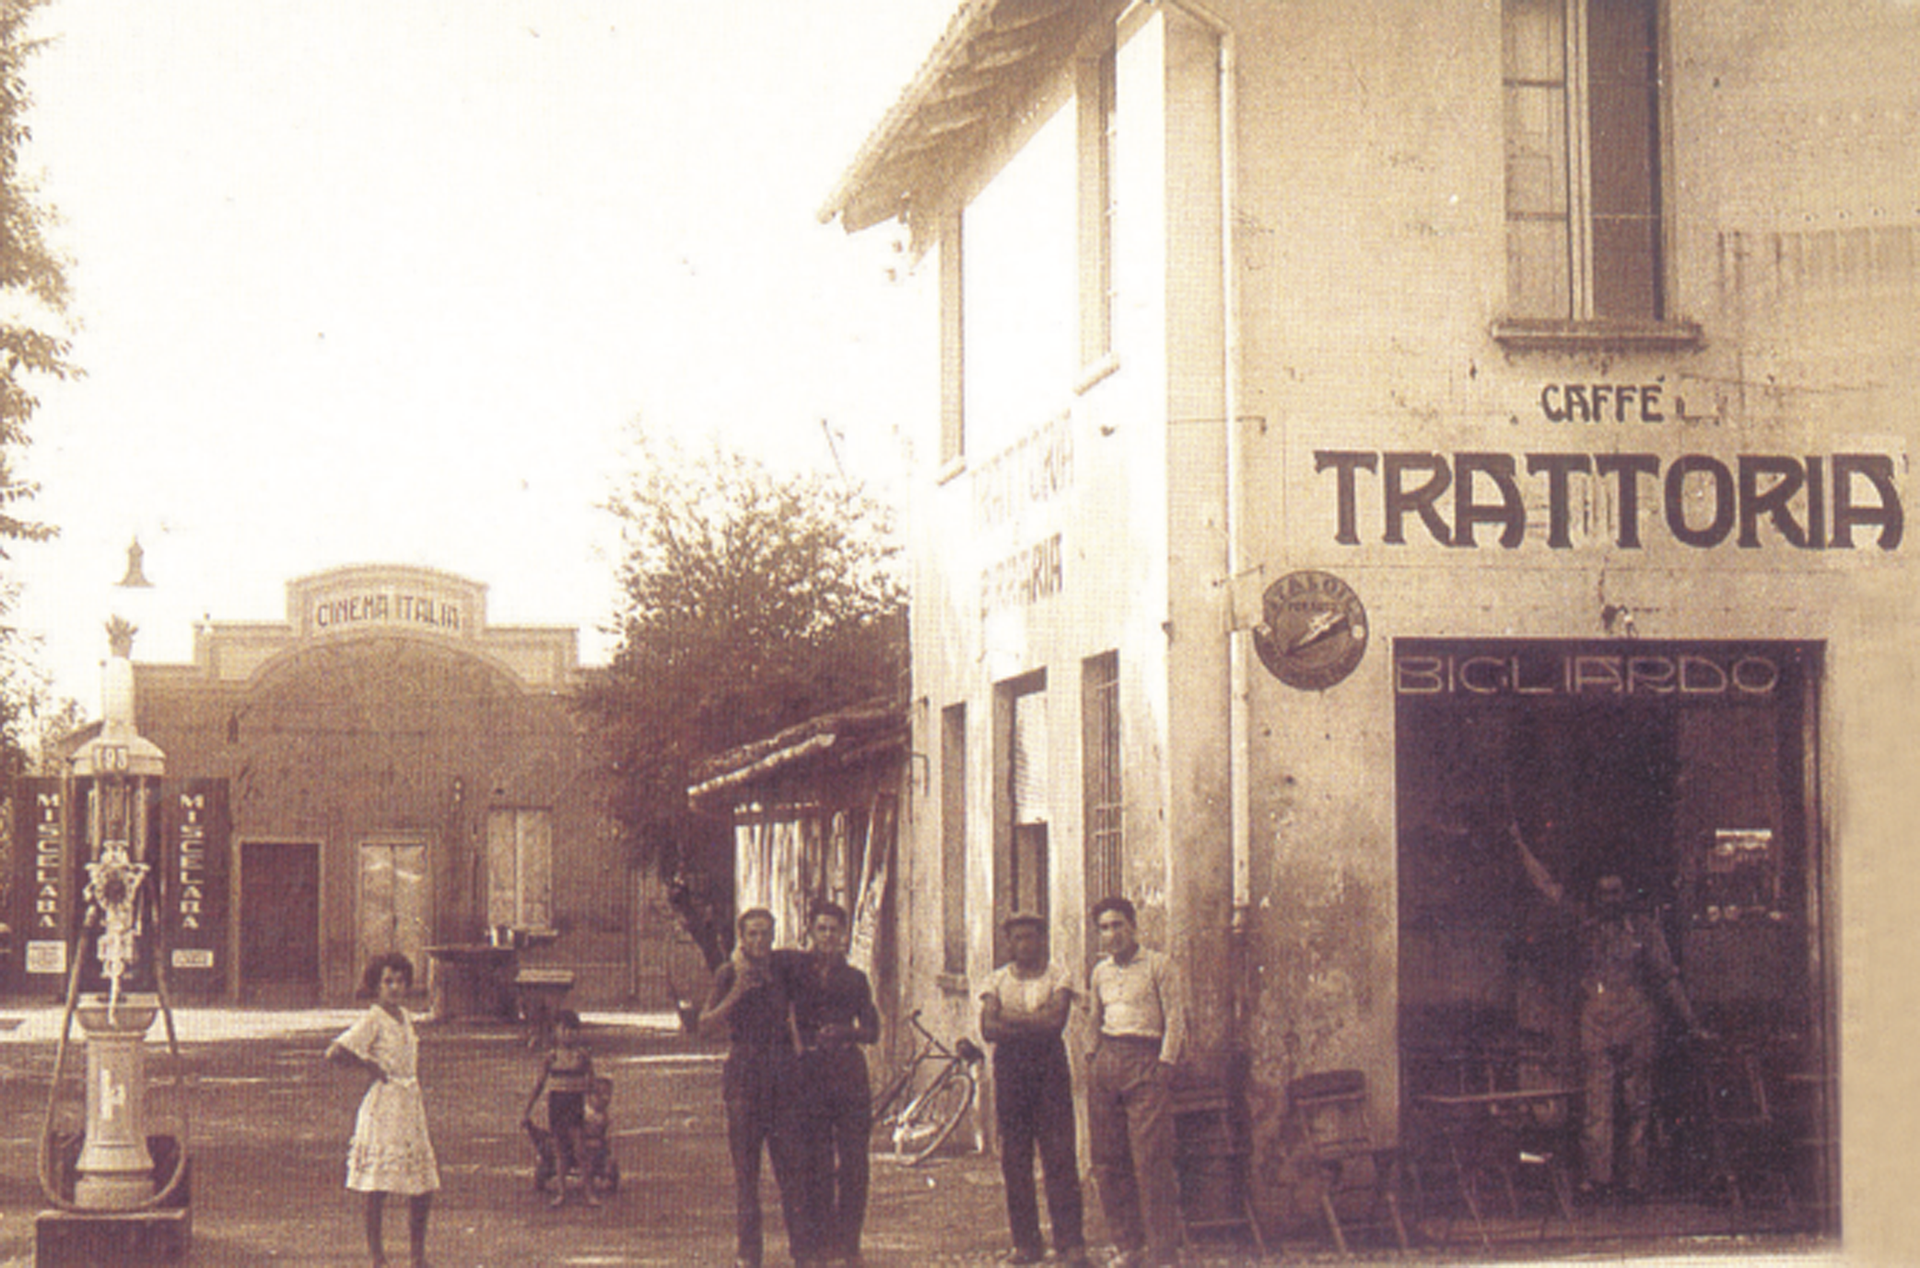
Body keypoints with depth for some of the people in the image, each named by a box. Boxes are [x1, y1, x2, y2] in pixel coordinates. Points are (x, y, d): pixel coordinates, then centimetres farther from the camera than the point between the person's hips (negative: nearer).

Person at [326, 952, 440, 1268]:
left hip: (411, 1105, 8)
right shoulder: (372, 1020, -9)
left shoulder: (404, 1017, 13)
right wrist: (368, 1065, -10)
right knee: (378, 1187, -6)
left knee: (423, 1186, 8)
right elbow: (334, 1053, -20)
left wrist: (419, 1097, 14)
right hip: (383, 1106, -8)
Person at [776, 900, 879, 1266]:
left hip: (848, 1071, 2)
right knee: (811, 1161, -2)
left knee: (853, 1161, -1)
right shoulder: (793, 965, 8)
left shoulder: (854, 978, 13)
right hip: (807, 1072, -2)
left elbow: (872, 1030, 12)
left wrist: (843, 1031, -9)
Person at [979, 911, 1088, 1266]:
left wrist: (1011, 1019, -10)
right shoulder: (998, 980, 12)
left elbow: (1056, 1020, -9)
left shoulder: (1058, 975, 6)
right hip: (1009, 1066, 2)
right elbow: (988, 1028, -2)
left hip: (1049, 1064, -2)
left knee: (1059, 1153, -7)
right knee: (1014, 1156, 0)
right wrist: (1034, 1024, -11)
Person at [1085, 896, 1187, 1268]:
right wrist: (1095, 1060, 14)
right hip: (1105, 1061, 6)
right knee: (1107, 1158, 2)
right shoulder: (1099, 971, 18)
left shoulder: (1158, 965, 2)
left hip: (1145, 1060, -6)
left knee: (1150, 1157, -11)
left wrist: (1166, 1063, -11)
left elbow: (1175, 1016, -3)